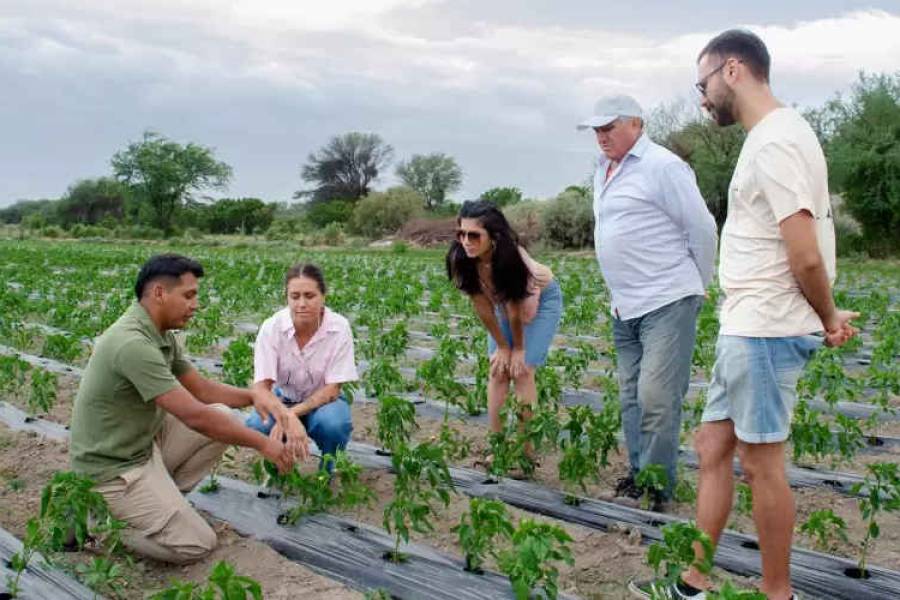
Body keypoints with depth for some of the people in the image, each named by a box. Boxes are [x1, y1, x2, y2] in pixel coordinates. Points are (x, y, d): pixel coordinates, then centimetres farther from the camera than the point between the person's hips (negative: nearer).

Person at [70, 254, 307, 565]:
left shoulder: (163, 336, 2)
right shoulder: (133, 344, -29)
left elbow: (201, 389, 12)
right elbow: (195, 416, -30)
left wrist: (252, 395, -8)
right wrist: (263, 444, -22)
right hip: (113, 467, -9)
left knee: (224, 418, 0)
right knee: (197, 544, -9)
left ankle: (161, 499, 9)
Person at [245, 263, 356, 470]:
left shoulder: (339, 327, -22)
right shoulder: (271, 327, -20)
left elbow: (332, 389, -18)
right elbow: (261, 386, -24)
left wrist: (292, 414, -34)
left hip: (323, 400, -1)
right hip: (282, 400, 1)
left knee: (333, 424, -35)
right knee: (257, 426, -31)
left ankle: (327, 472, -1)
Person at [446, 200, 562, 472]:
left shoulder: (510, 256, -39)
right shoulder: (460, 260, -25)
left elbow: (516, 309, -27)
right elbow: (482, 306, -15)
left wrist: (518, 349, -15)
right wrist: (501, 346, -10)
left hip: (542, 299, -5)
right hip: (504, 301, 5)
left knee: (522, 371, -11)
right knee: (498, 371, -1)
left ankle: (526, 452, -2)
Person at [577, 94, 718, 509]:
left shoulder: (662, 167, -11)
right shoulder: (603, 171, 17)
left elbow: (703, 229, -8)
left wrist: (698, 285, 2)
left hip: (667, 303, -9)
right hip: (625, 305, 9)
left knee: (657, 397, -11)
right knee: (631, 396, 14)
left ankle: (657, 486, 0)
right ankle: (638, 473, 25)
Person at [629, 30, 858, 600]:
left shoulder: (775, 141, -17)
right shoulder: (772, 136, 14)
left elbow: (806, 256, -20)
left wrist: (827, 317, -5)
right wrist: (826, 316, 9)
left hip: (765, 333, -10)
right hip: (745, 329, 10)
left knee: (761, 464, 2)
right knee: (713, 449, 14)